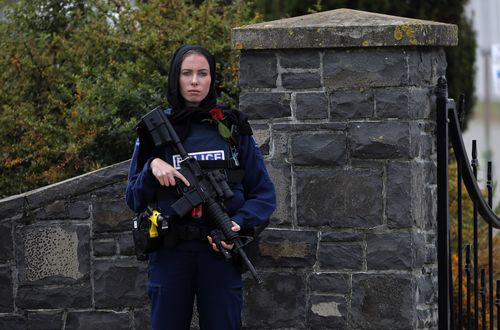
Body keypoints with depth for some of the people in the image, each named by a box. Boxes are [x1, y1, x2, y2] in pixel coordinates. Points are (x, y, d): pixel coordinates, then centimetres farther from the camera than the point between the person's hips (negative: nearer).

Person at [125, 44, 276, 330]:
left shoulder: (232, 128, 6)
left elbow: (264, 194, 6)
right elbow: (135, 200, 7)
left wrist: (240, 223, -12)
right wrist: (152, 167, -12)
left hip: (221, 251, -1)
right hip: (170, 252, 1)